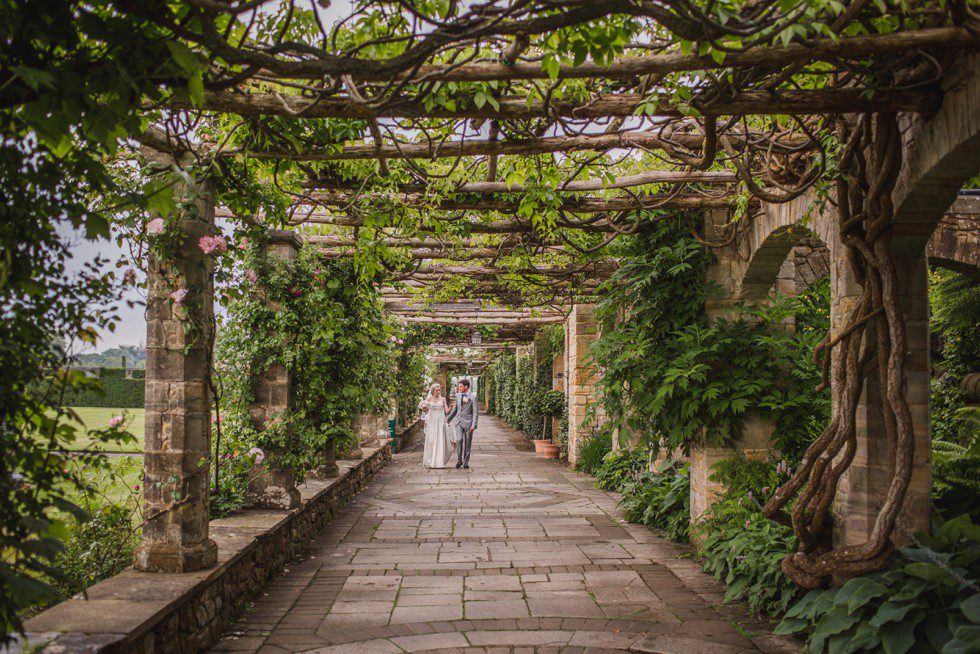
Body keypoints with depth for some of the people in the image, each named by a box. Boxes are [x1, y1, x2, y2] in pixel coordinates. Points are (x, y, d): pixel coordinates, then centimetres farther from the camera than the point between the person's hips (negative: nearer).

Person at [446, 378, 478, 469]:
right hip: (458, 422, 3)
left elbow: (475, 412, -8)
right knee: (459, 440, -14)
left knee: (467, 443, 3)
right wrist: (448, 419, 22)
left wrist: (473, 425, -15)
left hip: (468, 422, -3)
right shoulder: (458, 396, 10)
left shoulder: (473, 397, -6)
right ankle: (459, 460, -3)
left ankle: (465, 462, 14)